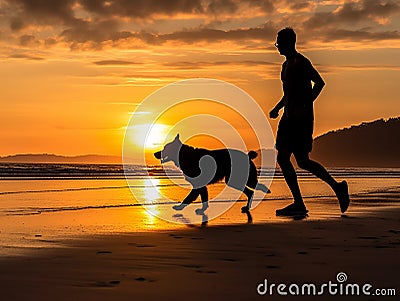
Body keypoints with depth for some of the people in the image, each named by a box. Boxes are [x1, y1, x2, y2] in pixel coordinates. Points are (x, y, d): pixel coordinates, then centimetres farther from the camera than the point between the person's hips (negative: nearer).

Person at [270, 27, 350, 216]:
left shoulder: (300, 62, -10)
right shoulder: (287, 64, 20)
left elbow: (319, 82, -20)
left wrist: (305, 107, -24)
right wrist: (277, 108, 18)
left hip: (301, 118, -10)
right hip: (289, 118, 10)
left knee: (302, 161, -10)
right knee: (282, 159, 3)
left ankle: (337, 187, 6)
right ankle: (298, 204, 6)